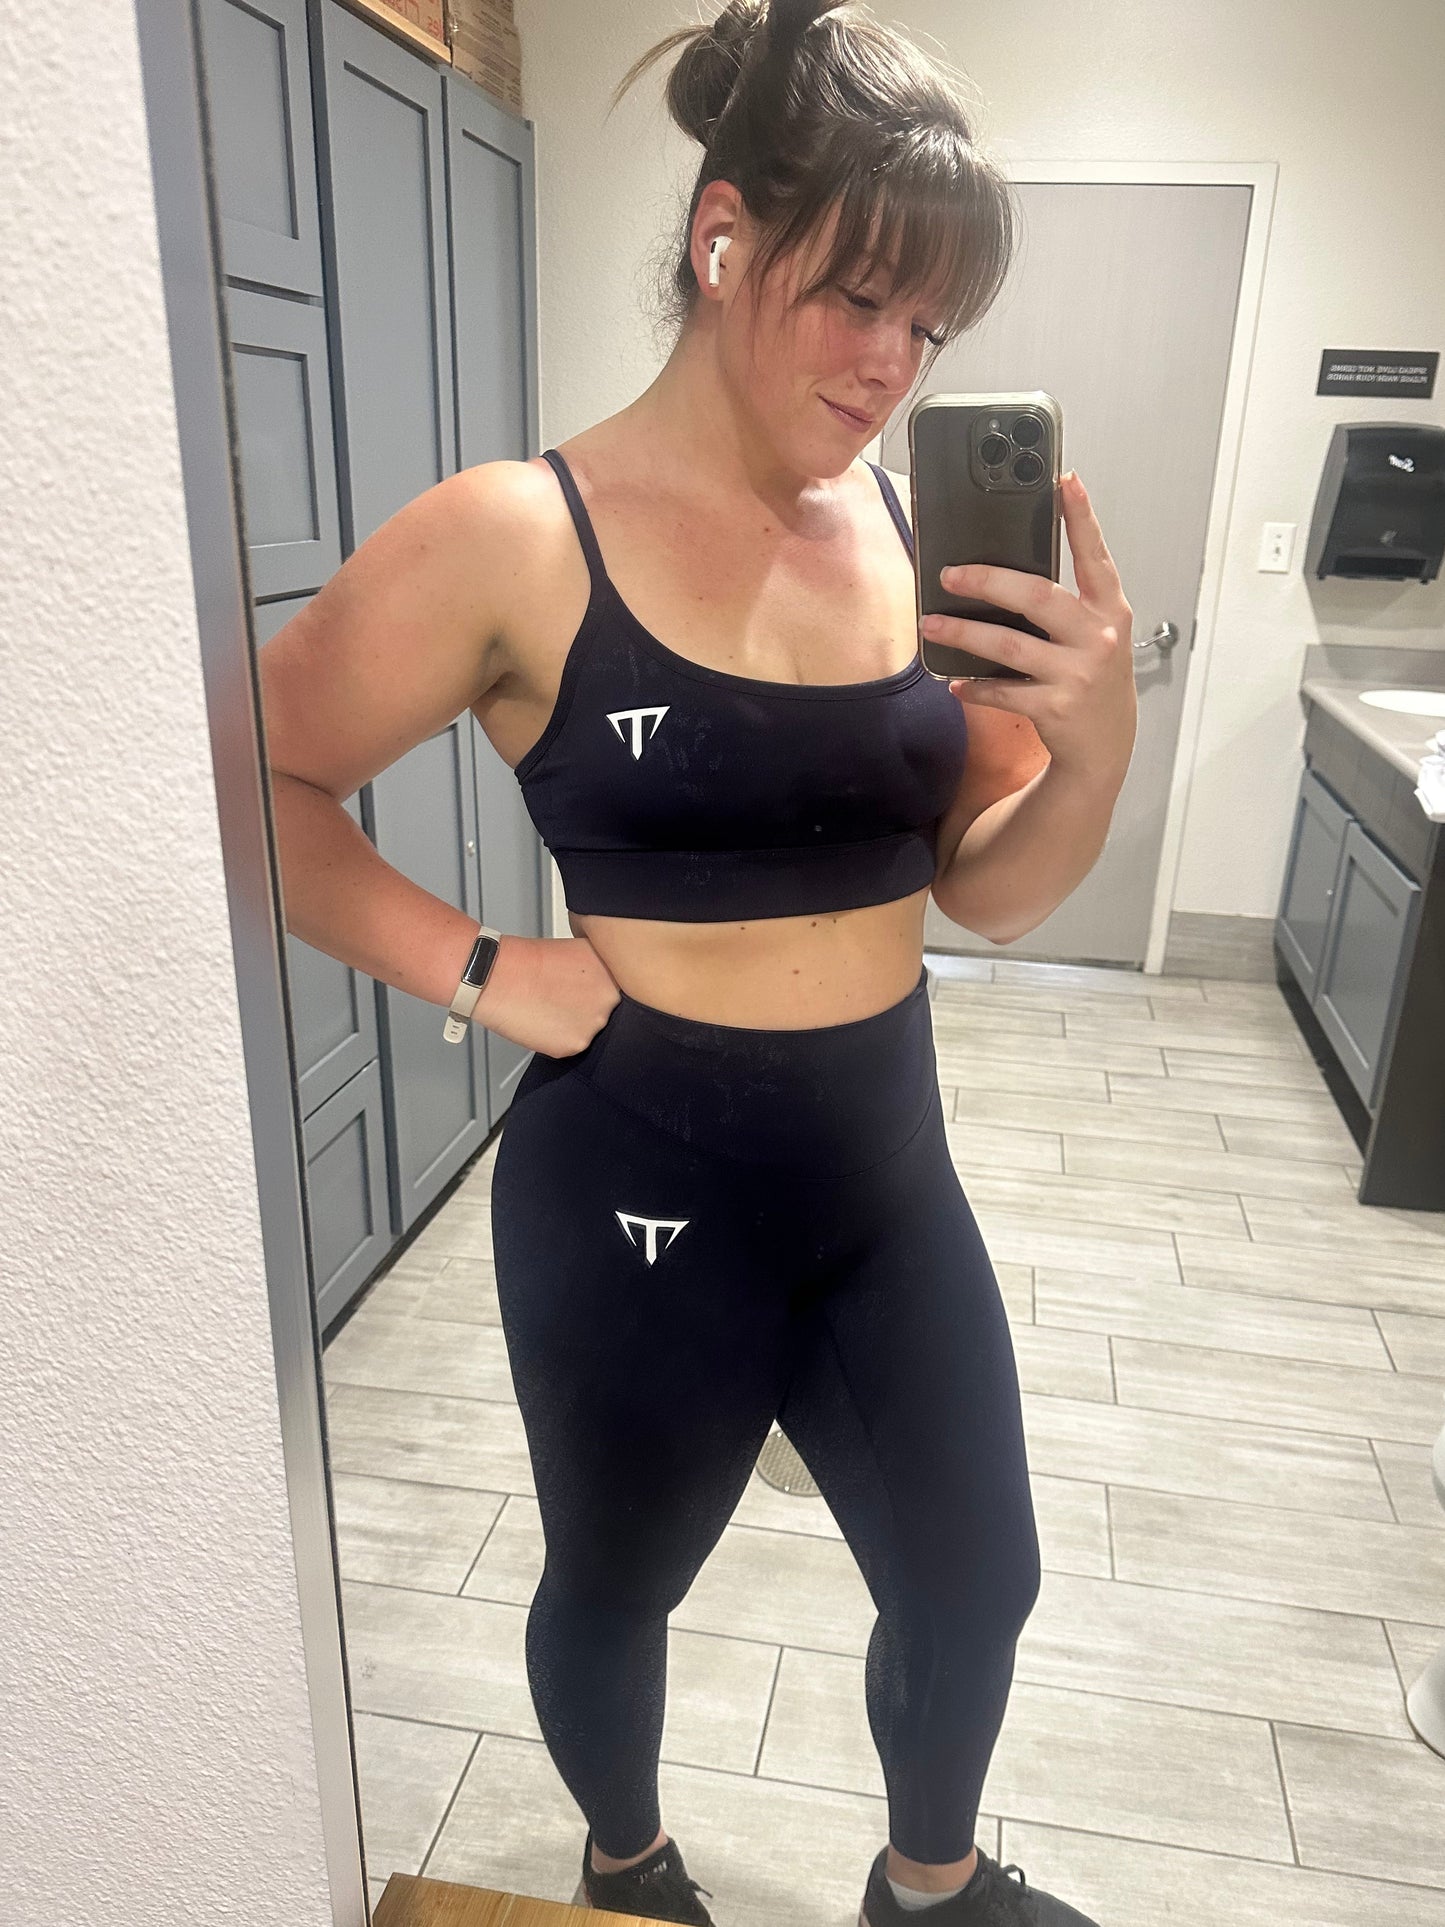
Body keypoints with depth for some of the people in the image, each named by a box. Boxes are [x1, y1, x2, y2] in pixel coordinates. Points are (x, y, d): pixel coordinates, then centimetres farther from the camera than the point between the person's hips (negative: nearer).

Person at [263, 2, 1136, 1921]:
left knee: (978, 1580, 23)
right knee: (618, 1587, 23)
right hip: (640, 1189, -4)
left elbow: (990, 890, 2)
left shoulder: (916, 529, -1)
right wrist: (481, 968, -15)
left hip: (886, 1169, 5)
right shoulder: (521, 539, -14)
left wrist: (1095, 746, -16)